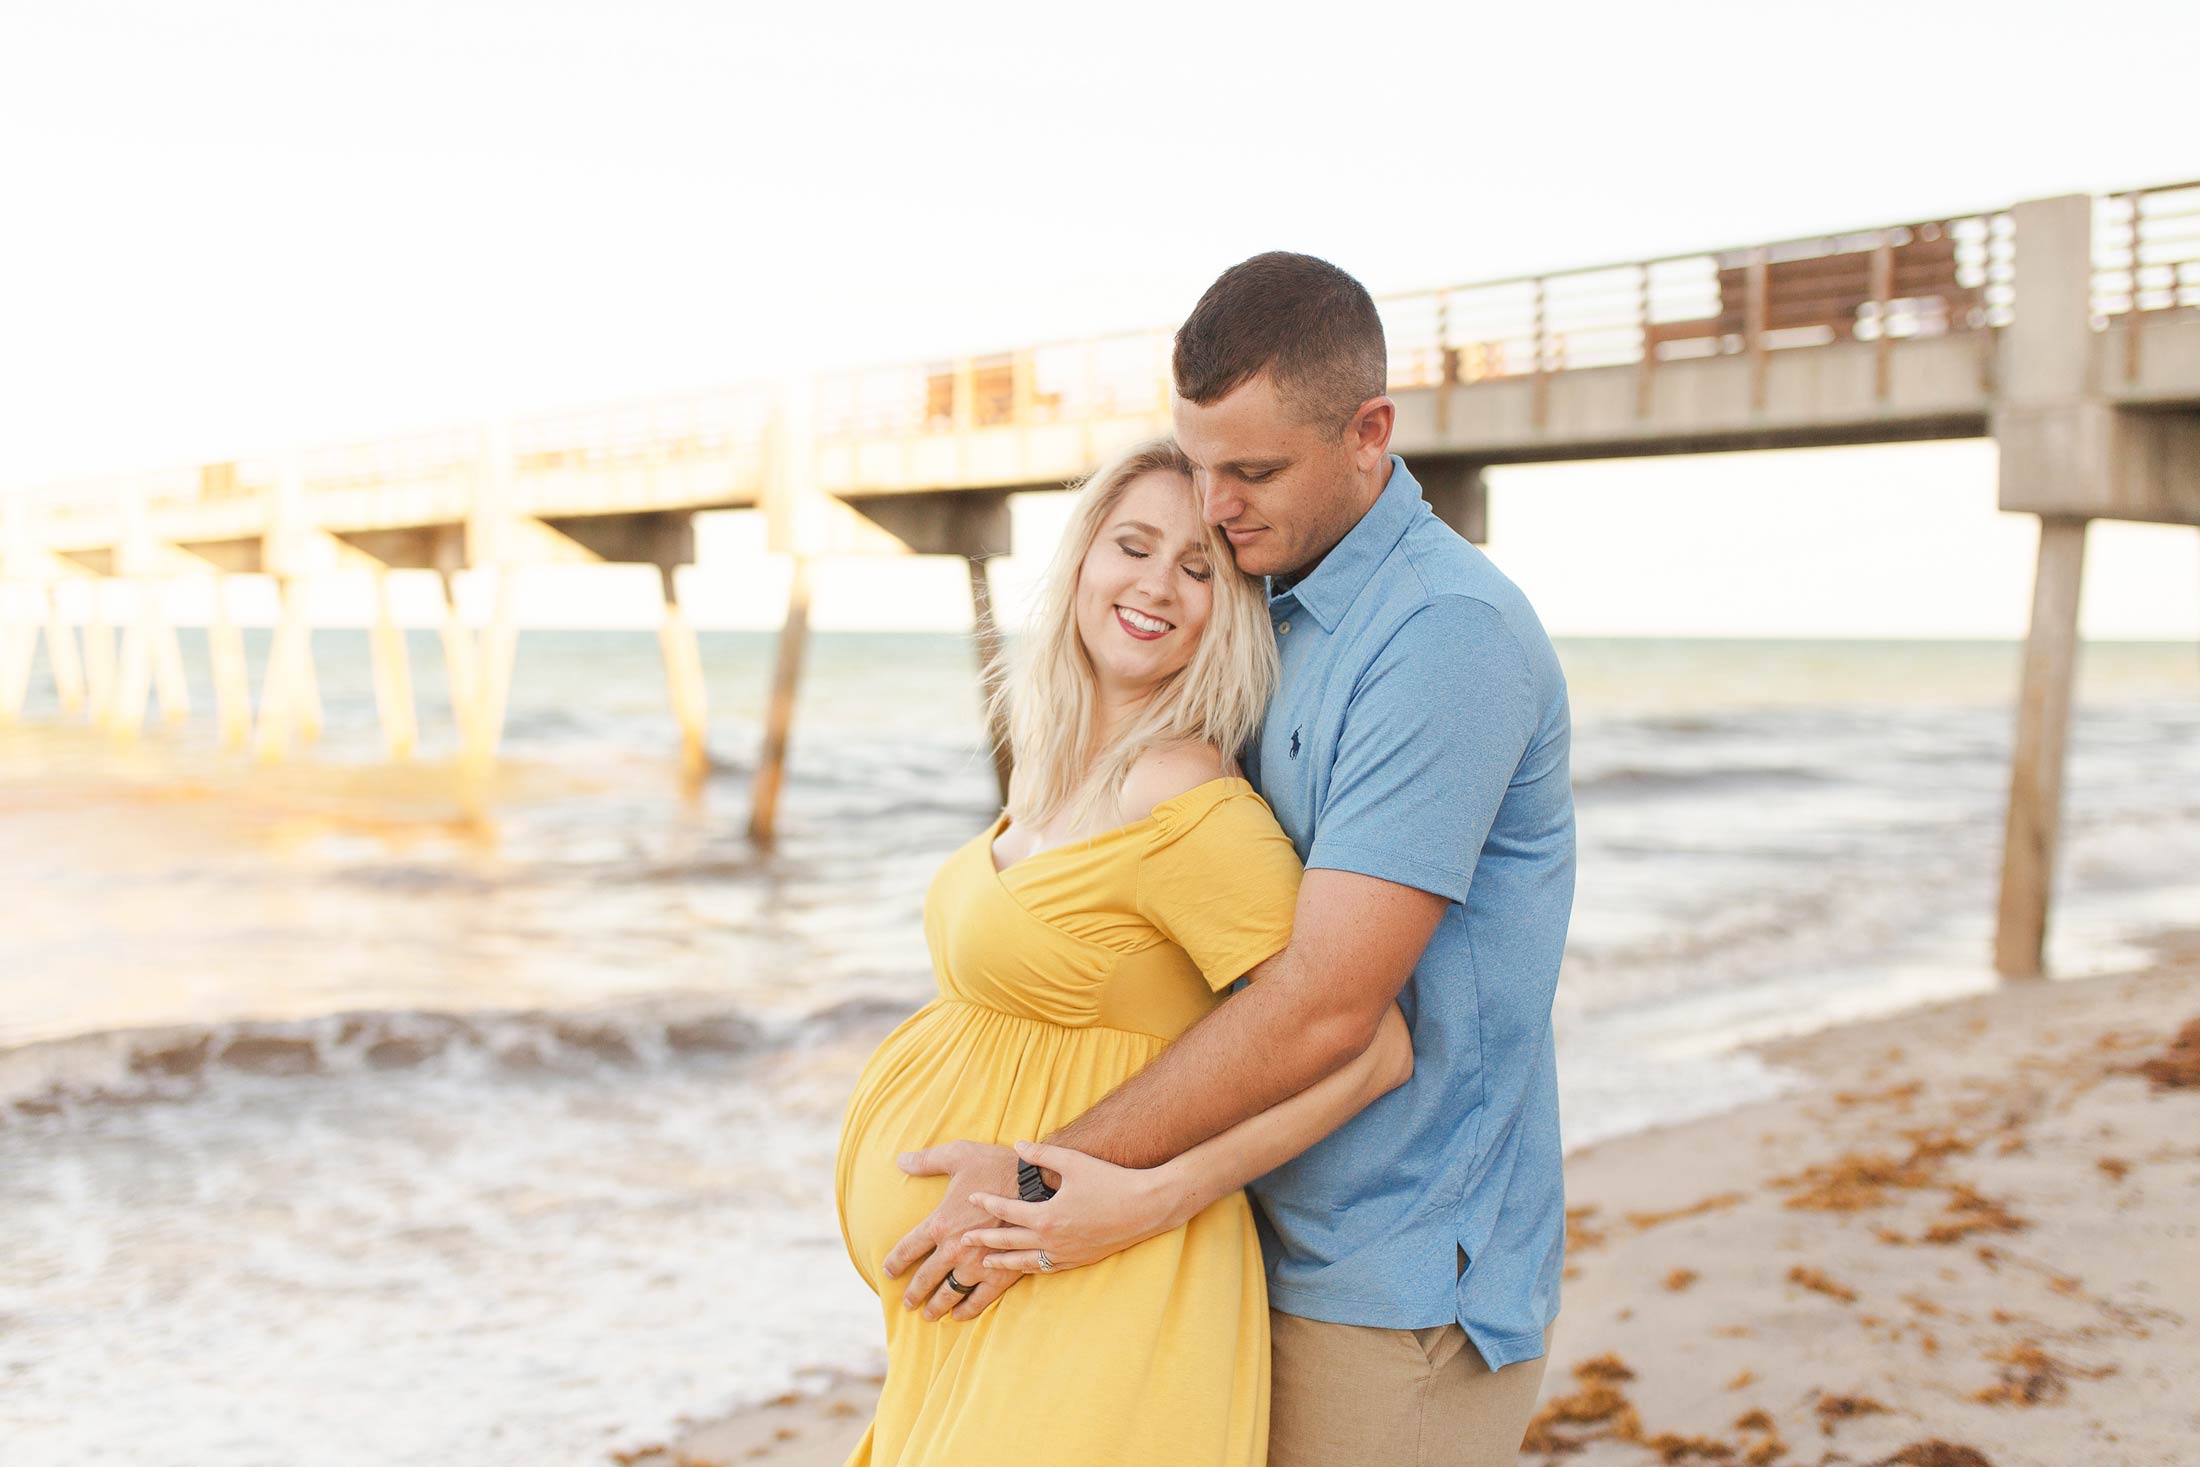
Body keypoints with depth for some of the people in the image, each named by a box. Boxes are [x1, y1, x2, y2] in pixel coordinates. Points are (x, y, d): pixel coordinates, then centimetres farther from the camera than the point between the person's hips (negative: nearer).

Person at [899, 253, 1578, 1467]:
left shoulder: (1448, 633, -20)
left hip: (1403, 1287, -8)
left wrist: (1045, 1179, -19)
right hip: (1283, 1249, 8)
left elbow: (1325, 1006, -25)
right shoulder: (1283, 611, 9)